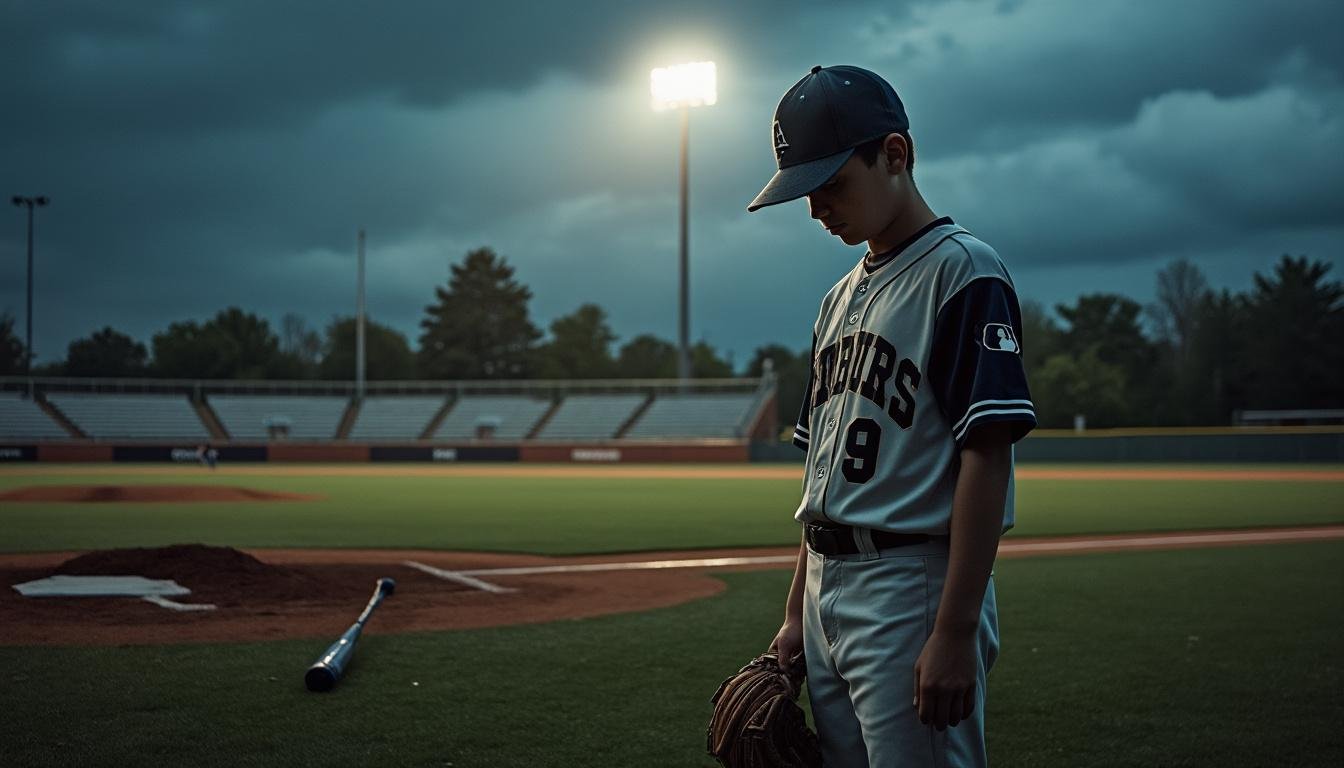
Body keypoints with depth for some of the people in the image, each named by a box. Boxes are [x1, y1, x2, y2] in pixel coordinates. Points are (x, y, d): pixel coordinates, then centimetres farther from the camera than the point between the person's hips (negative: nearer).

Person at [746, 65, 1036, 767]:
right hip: (829, 589, 8)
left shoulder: (964, 272, -8)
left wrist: (955, 632, -21)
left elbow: (986, 456, -16)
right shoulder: (841, 297, 18)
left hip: (913, 585, -8)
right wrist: (796, 613, 17)